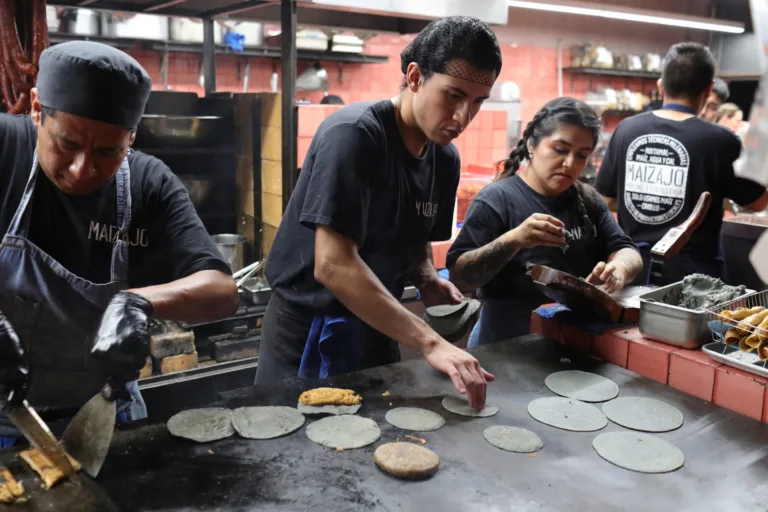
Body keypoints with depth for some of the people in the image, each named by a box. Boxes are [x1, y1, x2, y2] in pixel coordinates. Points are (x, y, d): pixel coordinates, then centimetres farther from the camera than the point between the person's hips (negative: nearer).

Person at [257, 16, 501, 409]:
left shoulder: (446, 159, 0)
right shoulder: (353, 133, -22)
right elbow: (333, 264, -30)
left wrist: (428, 280, -8)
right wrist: (430, 343, -35)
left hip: (375, 328, 7)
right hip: (309, 332, -6)